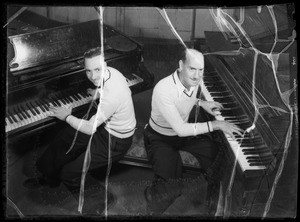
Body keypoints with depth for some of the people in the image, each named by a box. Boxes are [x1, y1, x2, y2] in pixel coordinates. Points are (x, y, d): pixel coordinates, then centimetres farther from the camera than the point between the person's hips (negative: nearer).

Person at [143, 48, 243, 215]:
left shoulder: (195, 81, -12)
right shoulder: (163, 90, -35)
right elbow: (180, 129, -33)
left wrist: (201, 103, -3)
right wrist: (216, 125, -30)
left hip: (185, 131, 7)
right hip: (161, 138, -7)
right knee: (171, 188, -26)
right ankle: (154, 208, 8)